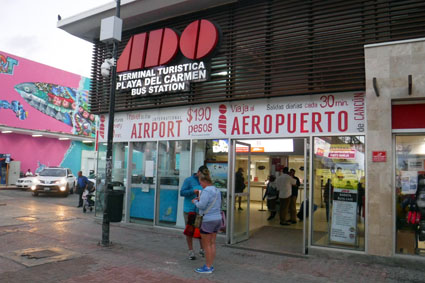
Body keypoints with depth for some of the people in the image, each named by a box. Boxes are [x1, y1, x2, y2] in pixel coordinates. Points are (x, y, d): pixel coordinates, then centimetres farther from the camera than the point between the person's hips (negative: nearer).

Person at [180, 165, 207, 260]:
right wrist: (193, 191, -21)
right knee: (189, 231, 5)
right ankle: (191, 251, 17)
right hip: (189, 210, -3)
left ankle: (202, 250, 21)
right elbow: (182, 192, -7)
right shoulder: (189, 180, -2)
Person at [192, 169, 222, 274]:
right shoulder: (217, 190, 10)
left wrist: (195, 202, -2)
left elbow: (201, 206, -23)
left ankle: (207, 267, 8)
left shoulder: (206, 191, -17)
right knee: (212, 243, 12)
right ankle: (210, 265, 19)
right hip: (217, 218, 9)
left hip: (208, 221, -9)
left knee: (206, 244, 2)